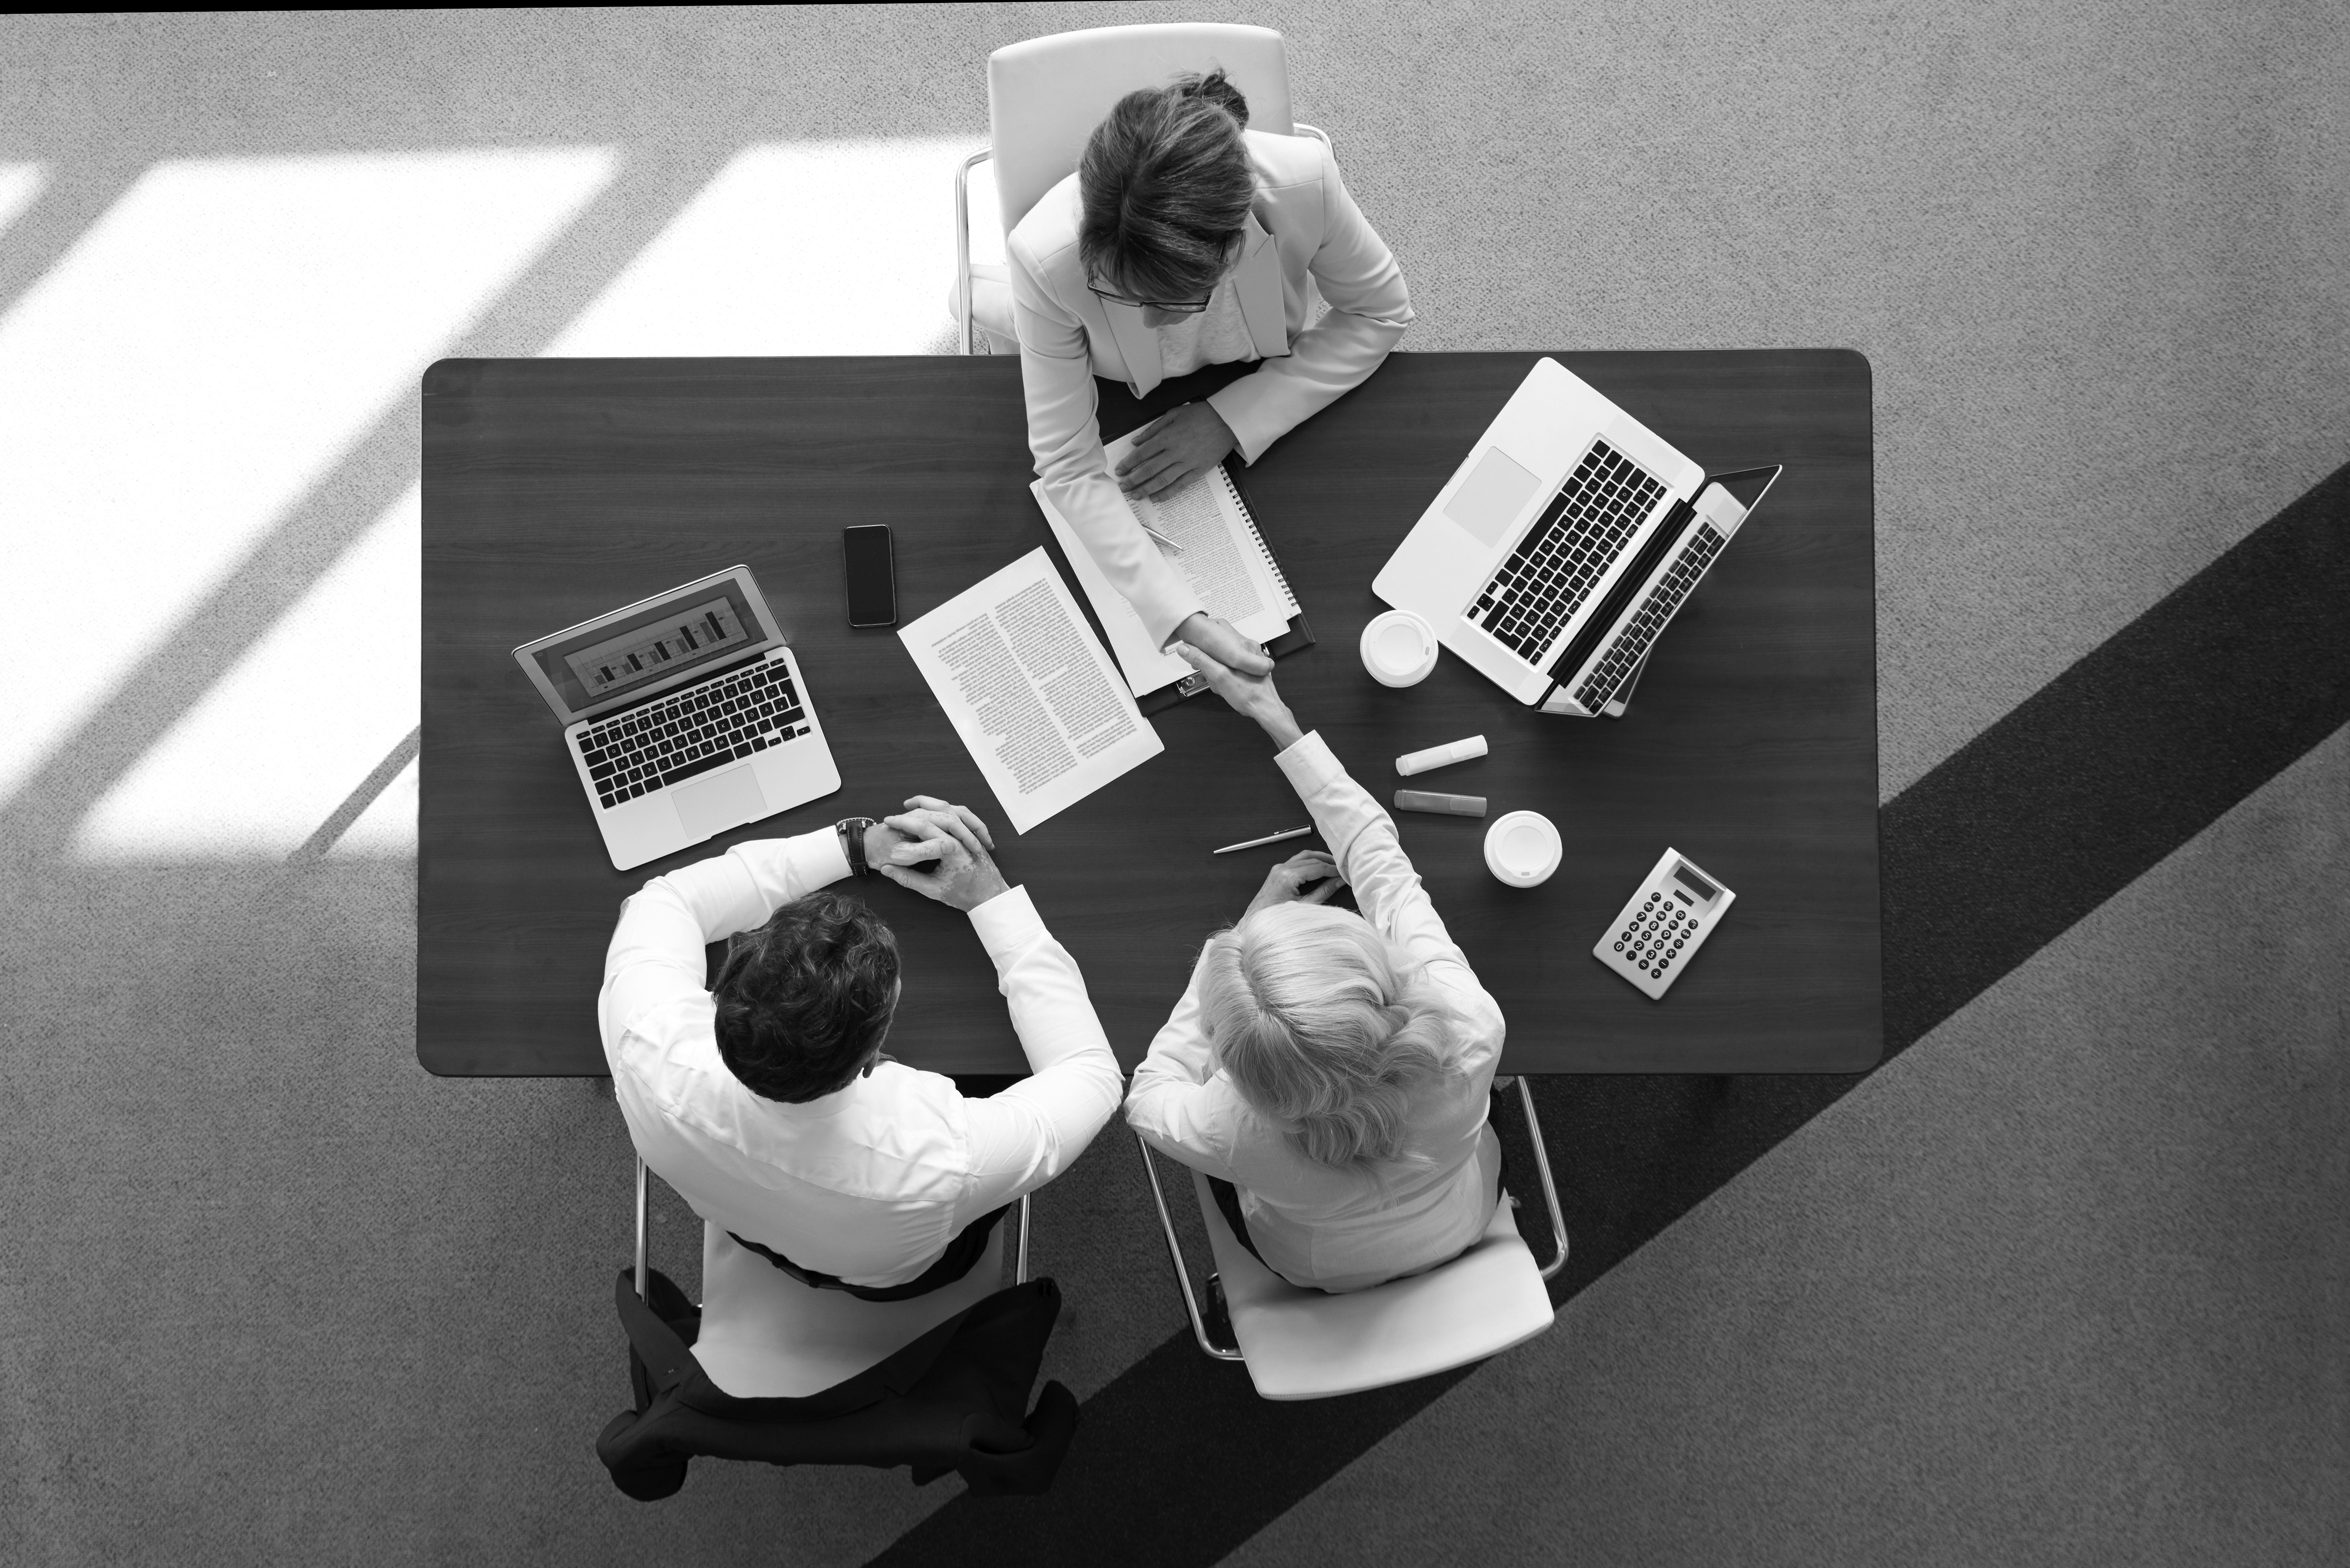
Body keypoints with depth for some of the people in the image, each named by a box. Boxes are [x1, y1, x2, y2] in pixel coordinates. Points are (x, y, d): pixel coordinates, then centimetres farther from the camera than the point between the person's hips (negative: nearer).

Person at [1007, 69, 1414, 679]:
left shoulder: (1302, 182, -37)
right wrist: (1182, 619, -43)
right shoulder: (1047, 257, -39)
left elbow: (1380, 313, -17)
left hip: (1259, 398, 1)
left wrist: (1232, 420, -27)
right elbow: (1070, 468, -31)